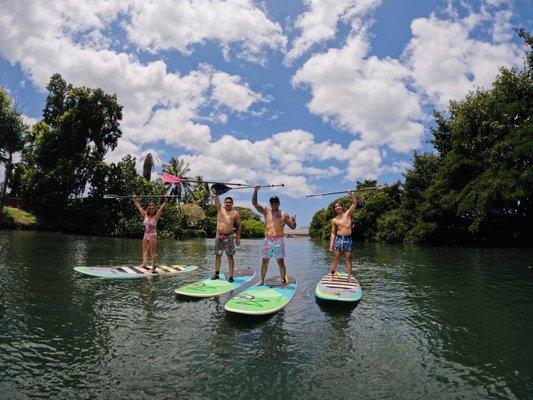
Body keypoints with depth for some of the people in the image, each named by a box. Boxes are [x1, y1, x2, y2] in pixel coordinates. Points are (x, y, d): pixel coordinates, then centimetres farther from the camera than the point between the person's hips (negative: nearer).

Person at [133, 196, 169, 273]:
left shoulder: (156, 216, -5)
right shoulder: (145, 215, 7)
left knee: (153, 251, -3)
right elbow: (139, 208, 16)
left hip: (152, 235, -5)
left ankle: (153, 267, -2)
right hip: (146, 235, 5)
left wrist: (165, 202, -25)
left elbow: (161, 209, -15)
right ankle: (144, 264, 12)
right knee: (145, 250, 7)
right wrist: (135, 201, 21)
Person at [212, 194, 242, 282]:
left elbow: (239, 225, 6)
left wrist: (238, 237, 0)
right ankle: (216, 274, 22)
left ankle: (231, 276, 0)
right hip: (219, 235, 2)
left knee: (230, 256, -2)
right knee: (218, 255, 9)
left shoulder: (235, 213, 4)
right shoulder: (220, 208, 8)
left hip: (229, 236, -2)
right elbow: (216, 200, -3)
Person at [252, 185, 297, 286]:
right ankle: (262, 280, 16)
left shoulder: (284, 215, 5)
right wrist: (256, 191, -8)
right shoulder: (266, 211, 9)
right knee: (265, 261, 6)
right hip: (267, 240, 2)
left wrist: (293, 221, -17)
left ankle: (283, 281, 6)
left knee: (280, 261, -2)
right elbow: (254, 203, 4)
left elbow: (292, 227, 6)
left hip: (279, 241, -2)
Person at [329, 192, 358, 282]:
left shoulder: (348, 214, 9)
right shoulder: (334, 220, 10)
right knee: (335, 259, 1)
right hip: (338, 239, 1)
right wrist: (331, 245, 3)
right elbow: (333, 233, 10)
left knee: (348, 259, 1)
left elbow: (355, 203, 1)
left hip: (348, 239, -1)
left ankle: (349, 277, 4)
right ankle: (332, 275, 5)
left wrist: (352, 193, -3)